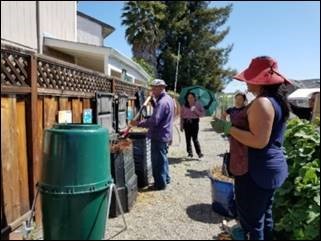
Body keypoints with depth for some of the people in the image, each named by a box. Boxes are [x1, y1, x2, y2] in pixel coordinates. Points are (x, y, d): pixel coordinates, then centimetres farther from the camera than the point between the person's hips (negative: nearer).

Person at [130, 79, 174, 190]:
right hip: (165, 134, 10)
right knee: (163, 158, 22)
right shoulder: (168, 99, 10)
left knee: (158, 160, 1)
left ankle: (160, 183, 12)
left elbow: (154, 121, -30)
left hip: (159, 136, -10)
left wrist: (138, 123, -24)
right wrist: (154, 101, 3)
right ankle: (166, 178, 35)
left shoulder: (162, 102, -24)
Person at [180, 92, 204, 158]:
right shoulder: (184, 106, 8)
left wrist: (196, 111, -15)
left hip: (194, 122, -3)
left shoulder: (198, 105, 4)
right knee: (188, 138, 4)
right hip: (186, 123, 3)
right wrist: (181, 125, 6)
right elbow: (182, 116, 9)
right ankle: (190, 152, 13)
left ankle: (199, 153, -1)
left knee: (194, 138, -9)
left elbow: (202, 114, 2)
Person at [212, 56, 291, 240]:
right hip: (274, 167, 10)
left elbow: (259, 141, -28)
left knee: (252, 222, 5)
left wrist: (228, 128, -23)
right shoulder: (278, 101, 8)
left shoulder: (262, 102, -22)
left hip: (257, 171, -10)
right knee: (264, 216, 23)